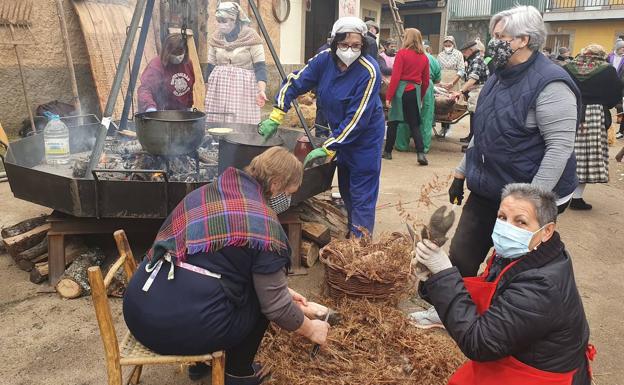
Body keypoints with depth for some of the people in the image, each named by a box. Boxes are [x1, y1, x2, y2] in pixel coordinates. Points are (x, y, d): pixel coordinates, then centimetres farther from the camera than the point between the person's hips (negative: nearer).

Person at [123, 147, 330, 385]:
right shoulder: (265, 225, -11)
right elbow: (275, 305, -5)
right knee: (259, 296, 14)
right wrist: (310, 329, 15)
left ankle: (201, 361, 35)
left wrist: (284, 292, 30)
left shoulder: (215, 190, 13)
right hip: (182, 326, -8)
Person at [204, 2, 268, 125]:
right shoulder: (216, 38, 8)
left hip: (244, 88, -4)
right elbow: (210, 67, 13)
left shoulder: (251, 37, -5)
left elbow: (260, 67, -9)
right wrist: (207, 94, 16)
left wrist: (261, 90, -23)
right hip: (219, 90, 4)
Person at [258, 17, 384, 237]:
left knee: (362, 194, -2)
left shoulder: (368, 72, -26)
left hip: (365, 136, -6)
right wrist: (275, 118, -14)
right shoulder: (324, 60, -11)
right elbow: (294, 83, -5)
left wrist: (328, 148, -29)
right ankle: (351, 232, 38)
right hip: (339, 132, 6)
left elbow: (357, 118, -28)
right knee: (345, 188, 19)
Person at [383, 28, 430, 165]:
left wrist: (389, 96, -11)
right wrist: (421, 97, 23)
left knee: (393, 122, 8)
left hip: (401, 90, -4)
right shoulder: (424, 57, 7)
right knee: (414, 124, 8)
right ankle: (421, 153, -5)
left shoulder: (402, 53, -6)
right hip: (415, 92, 4)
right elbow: (426, 81, 11)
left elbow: (395, 76, -12)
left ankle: (388, 151, 16)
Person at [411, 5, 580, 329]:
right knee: (461, 254, 13)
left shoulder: (550, 84, -18)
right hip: (487, 190, 8)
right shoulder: (500, 78, 9)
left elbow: (560, 147, -22)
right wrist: (461, 172, 17)